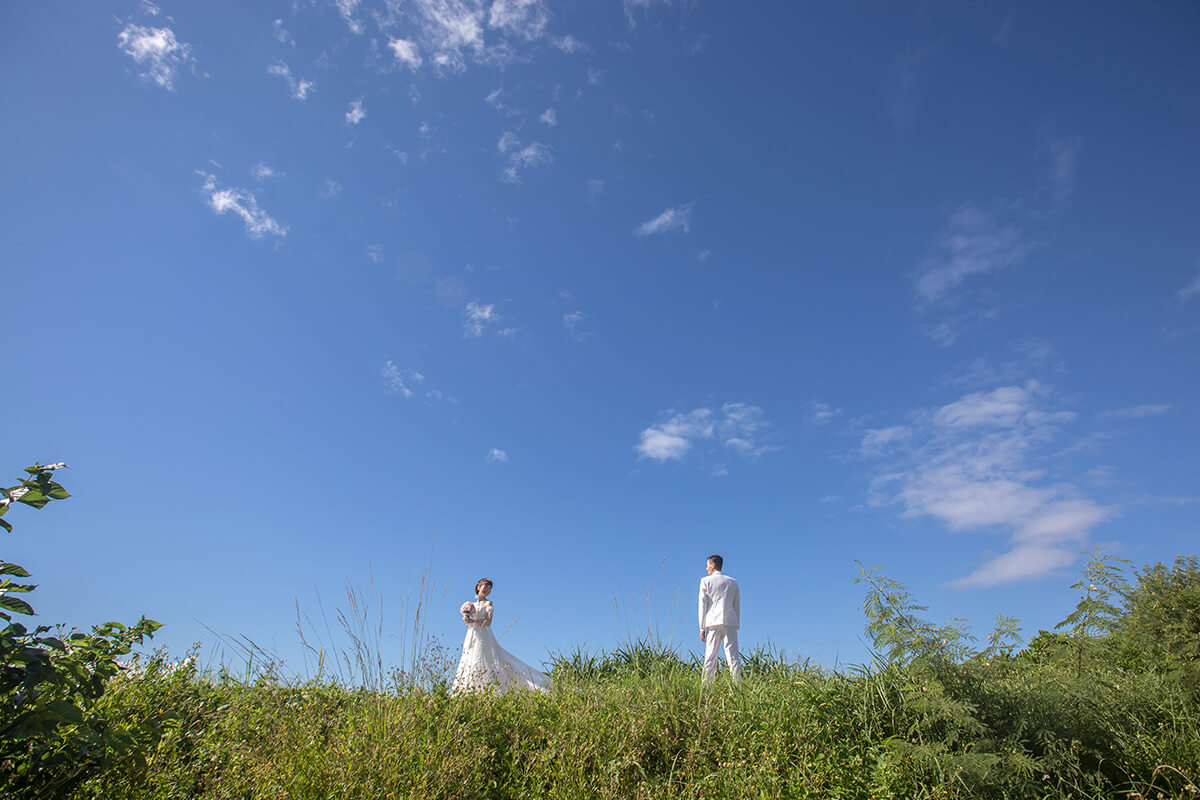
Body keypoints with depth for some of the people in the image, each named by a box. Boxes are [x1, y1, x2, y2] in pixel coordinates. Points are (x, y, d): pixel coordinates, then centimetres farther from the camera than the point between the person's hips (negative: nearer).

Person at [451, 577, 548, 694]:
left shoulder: (488, 604, 3)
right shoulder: (472, 605, 20)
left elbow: (488, 622, -9)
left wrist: (472, 621, -14)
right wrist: (466, 619, 0)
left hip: (483, 636, -6)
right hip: (471, 637, 6)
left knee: (482, 662, -15)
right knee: (469, 664, -2)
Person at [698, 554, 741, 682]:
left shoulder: (706, 581, 7)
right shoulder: (733, 582, 16)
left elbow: (703, 605, 3)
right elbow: (737, 606, 15)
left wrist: (702, 628, 3)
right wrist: (736, 626, 18)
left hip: (713, 622, -2)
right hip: (730, 622, 2)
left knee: (710, 657, -2)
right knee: (733, 656, 0)